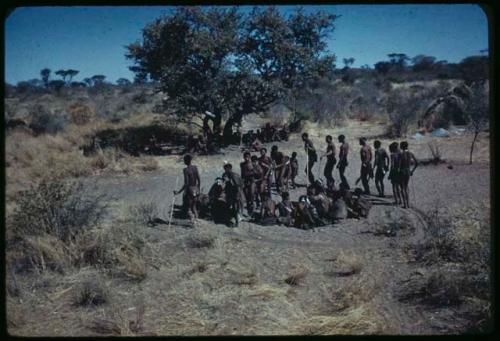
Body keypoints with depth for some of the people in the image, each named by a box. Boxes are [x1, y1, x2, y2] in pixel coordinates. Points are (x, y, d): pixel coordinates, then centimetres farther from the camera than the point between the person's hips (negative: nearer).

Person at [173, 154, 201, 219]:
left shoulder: (186, 170, -18)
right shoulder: (195, 167, 2)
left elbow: (186, 183, -22)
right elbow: (198, 180, 7)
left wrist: (179, 192, -18)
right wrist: (198, 189, 21)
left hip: (189, 189, -7)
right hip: (195, 189, 7)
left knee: (188, 207, 3)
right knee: (193, 206, 20)